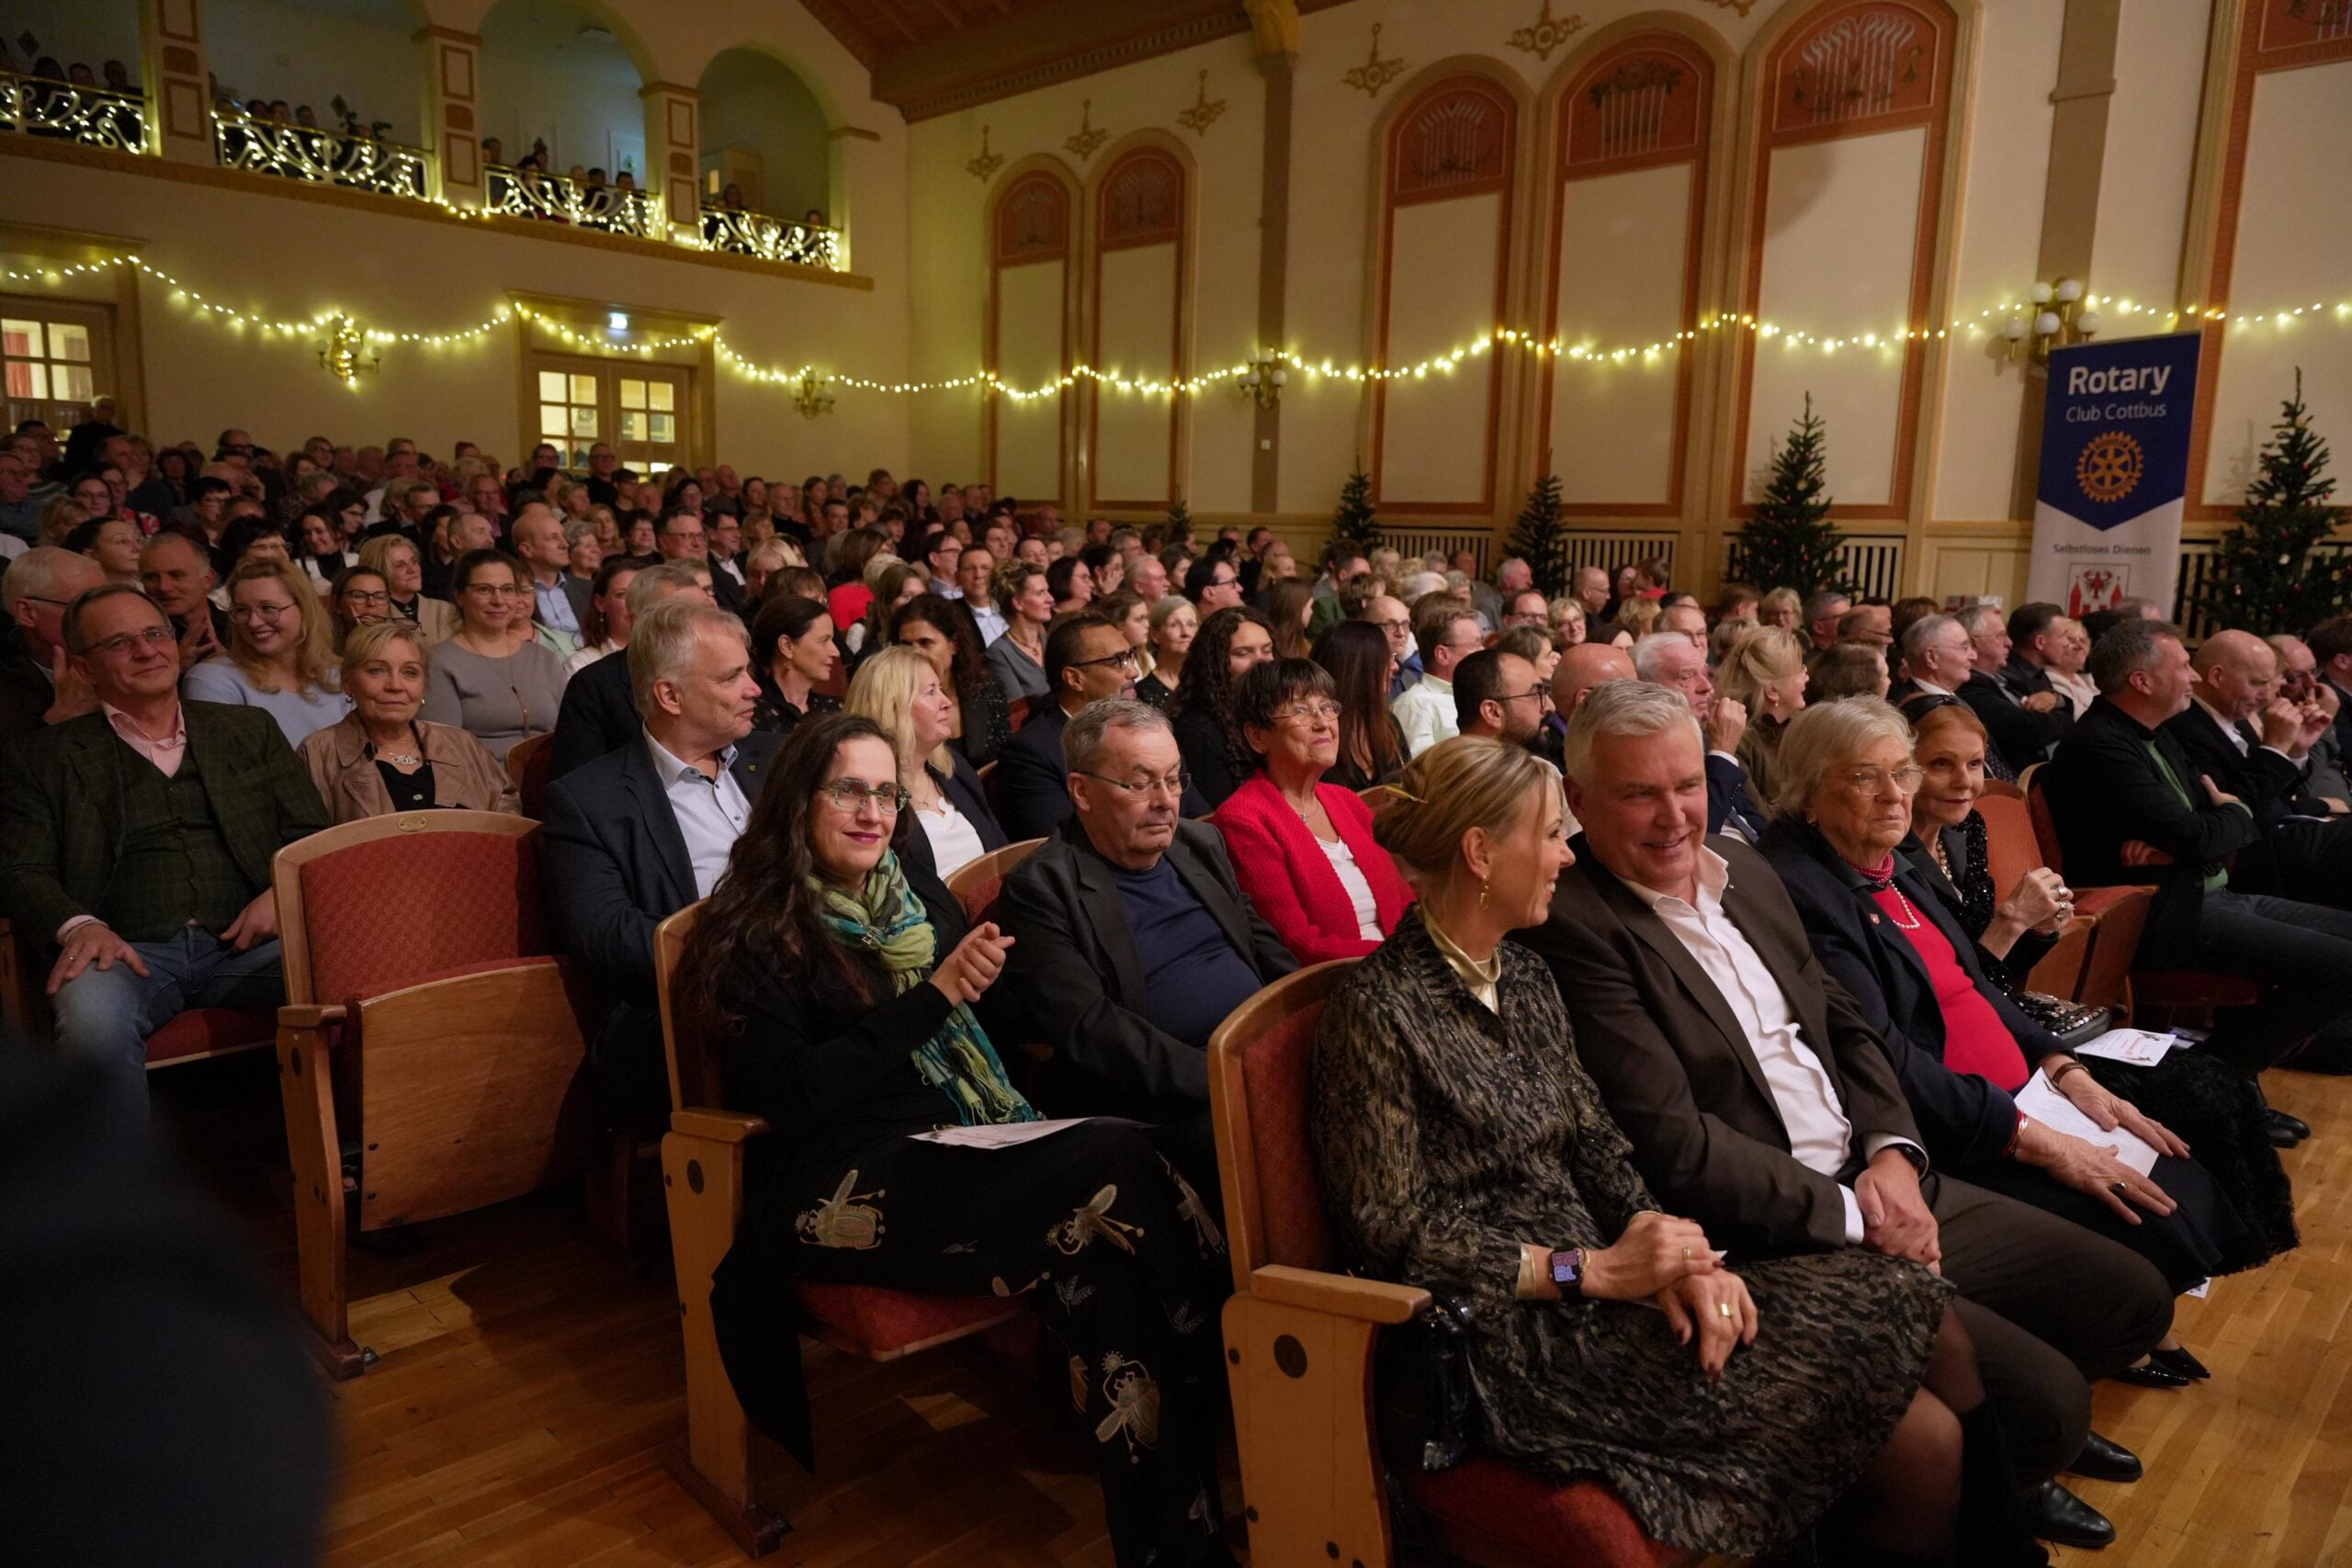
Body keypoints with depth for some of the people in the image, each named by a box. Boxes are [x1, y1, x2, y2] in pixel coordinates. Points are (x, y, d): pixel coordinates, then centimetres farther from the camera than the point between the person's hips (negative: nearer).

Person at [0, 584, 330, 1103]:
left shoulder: (251, 730, 20)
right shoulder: (42, 759, 16)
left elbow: (312, 838, 16)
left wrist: (282, 894, -5)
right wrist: (78, 926, -13)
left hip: (243, 943, 1)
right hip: (128, 951, -1)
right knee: (92, 1019, -36)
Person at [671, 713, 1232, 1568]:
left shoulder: (916, 890, 18)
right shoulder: (755, 932, 1)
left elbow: (994, 1032, 22)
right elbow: (793, 1097, -12)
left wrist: (987, 975, -2)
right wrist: (933, 996, -13)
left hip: (970, 1149, 6)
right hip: (845, 1191, -6)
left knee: (1104, 1271, -29)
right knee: (1120, 1169, -28)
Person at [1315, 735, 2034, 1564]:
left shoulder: (1524, 978, 10)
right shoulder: (1377, 1009, -16)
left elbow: (1596, 1145, 10)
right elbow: (1390, 1232, -15)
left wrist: (1673, 1252, -9)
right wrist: (1592, 1270, -17)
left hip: (1590, 1278, 8)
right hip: (1514, 1336, -8)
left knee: (1918, 1314, -5)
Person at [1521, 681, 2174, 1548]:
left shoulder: (1744, 866, 8)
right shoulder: (1574, 926, -20)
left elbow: (1846, 1029, 14)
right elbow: (1674, 1146, -22)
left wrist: (1894, 1153, -4)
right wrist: (1850, 1214, -14)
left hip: (1880, 1186, 9)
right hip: (1770, 1242, -9)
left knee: (2134, 1298, 11)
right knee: (2044, 1399, -15)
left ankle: (2019, 1452, 37)